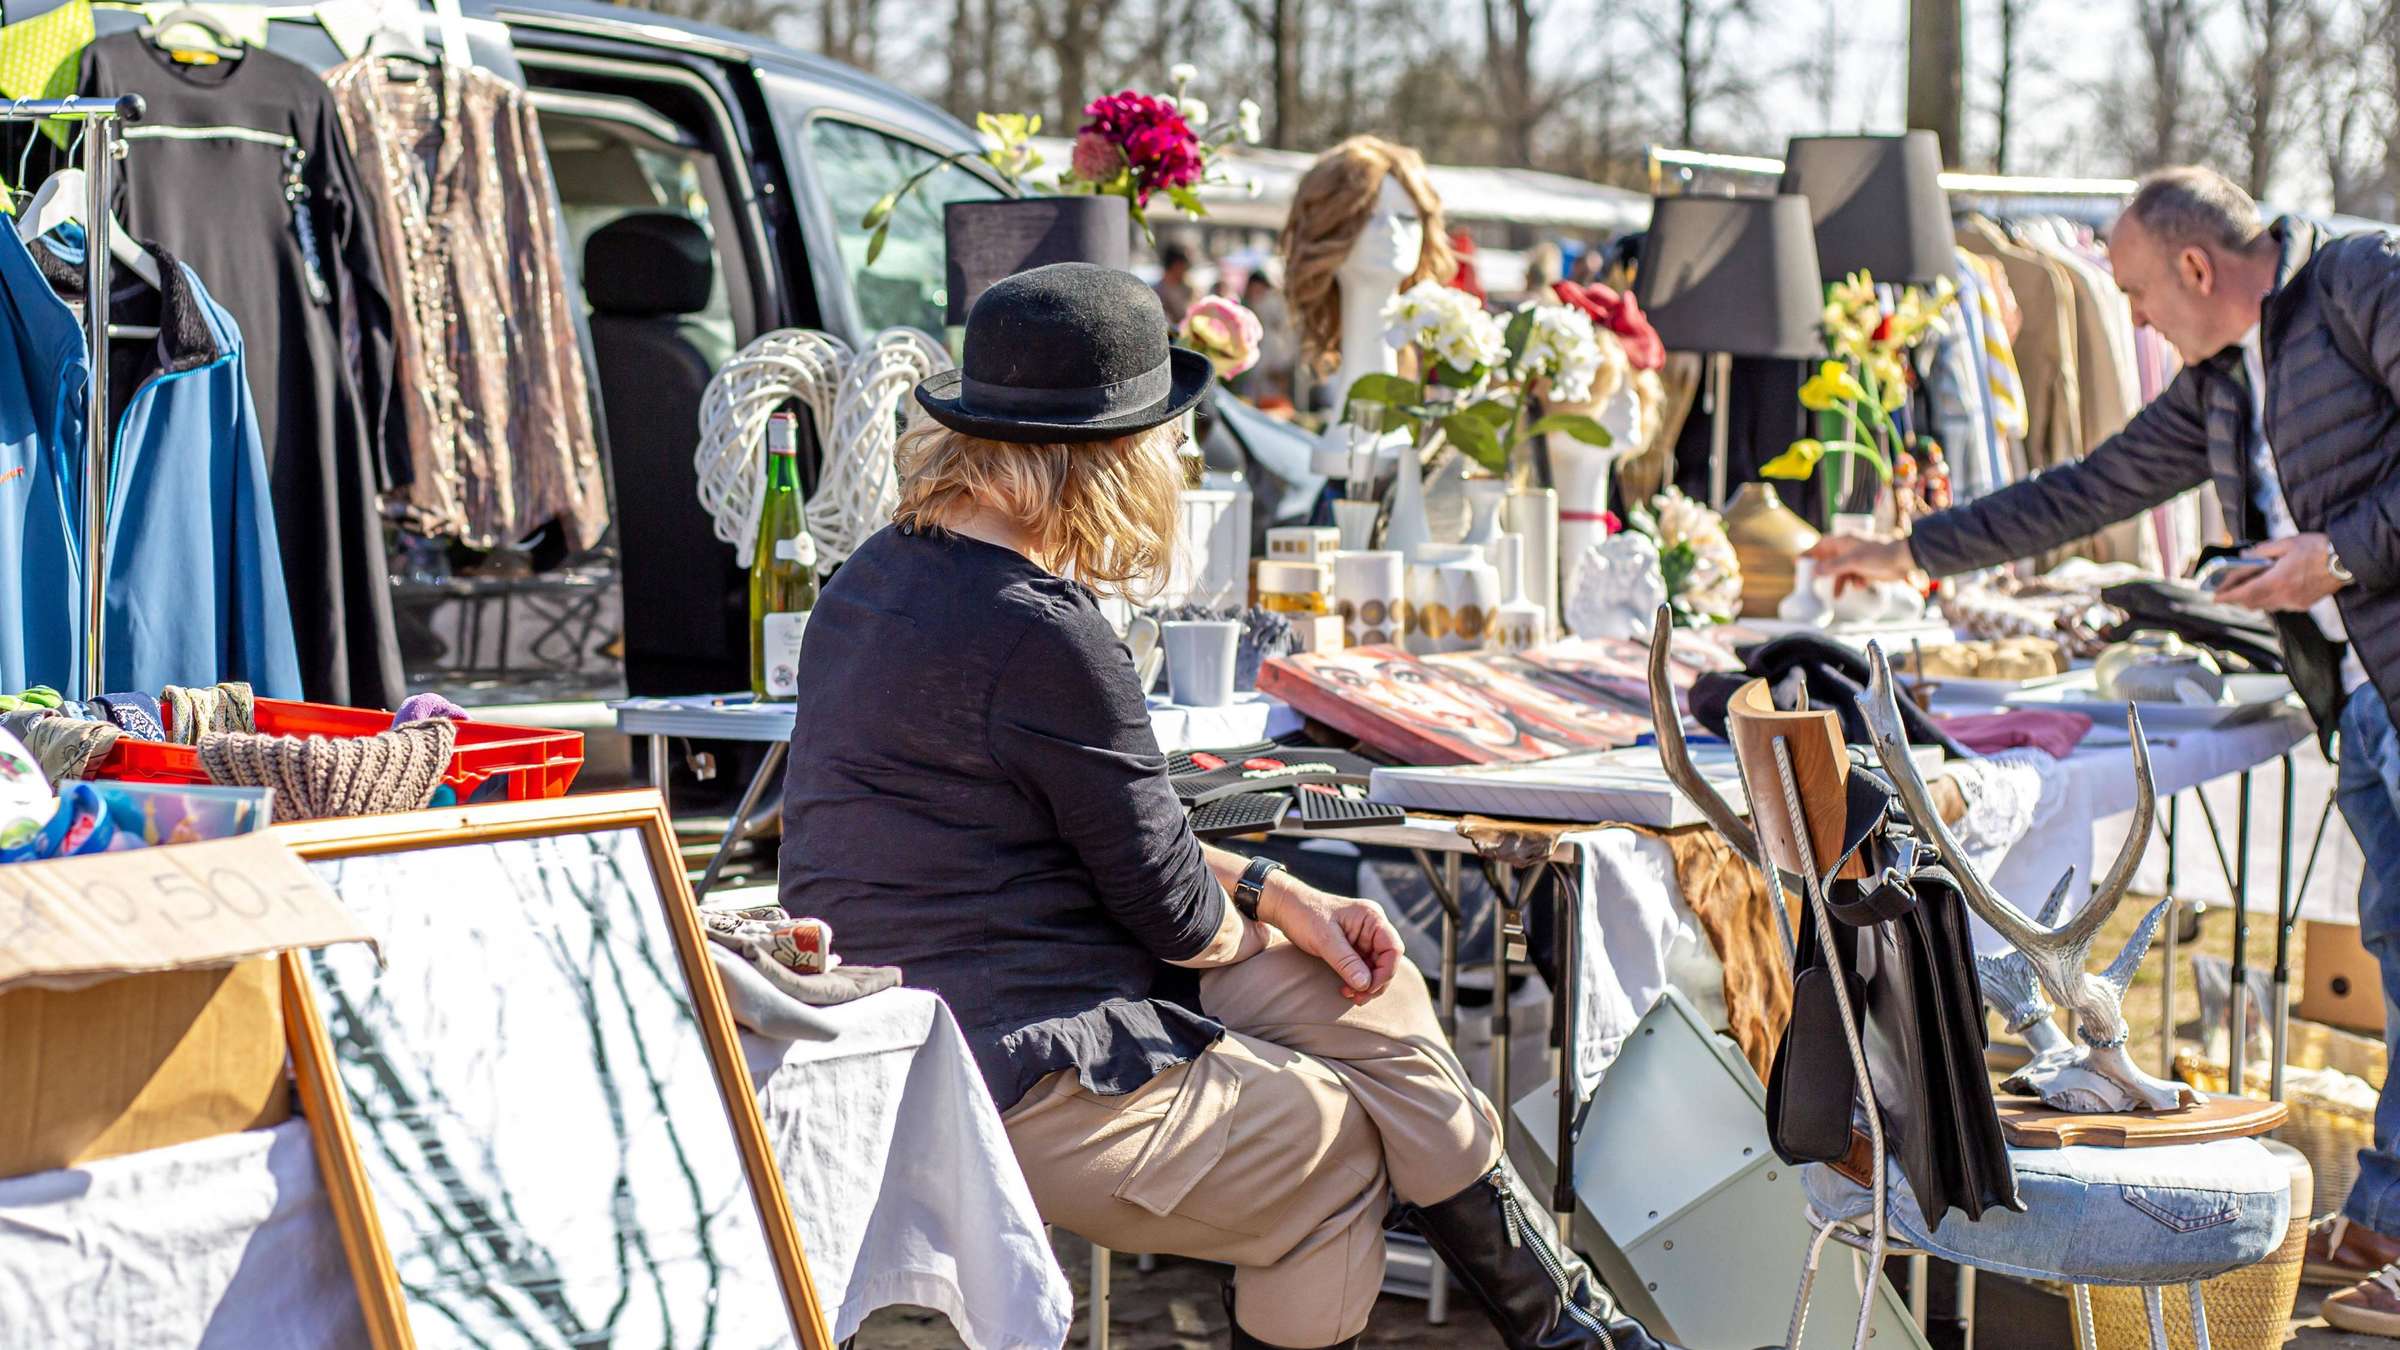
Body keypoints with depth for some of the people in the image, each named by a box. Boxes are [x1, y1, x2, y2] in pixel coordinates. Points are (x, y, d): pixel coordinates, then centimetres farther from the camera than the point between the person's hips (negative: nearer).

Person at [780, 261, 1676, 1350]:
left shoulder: (883, 575, 8)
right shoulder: (1041, 635, -23)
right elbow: (1171, 912, -13)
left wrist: (1272, 892, 11)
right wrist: (1259, 925, 9)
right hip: (1021, 1086, -10)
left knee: (1374, 1001, 14)